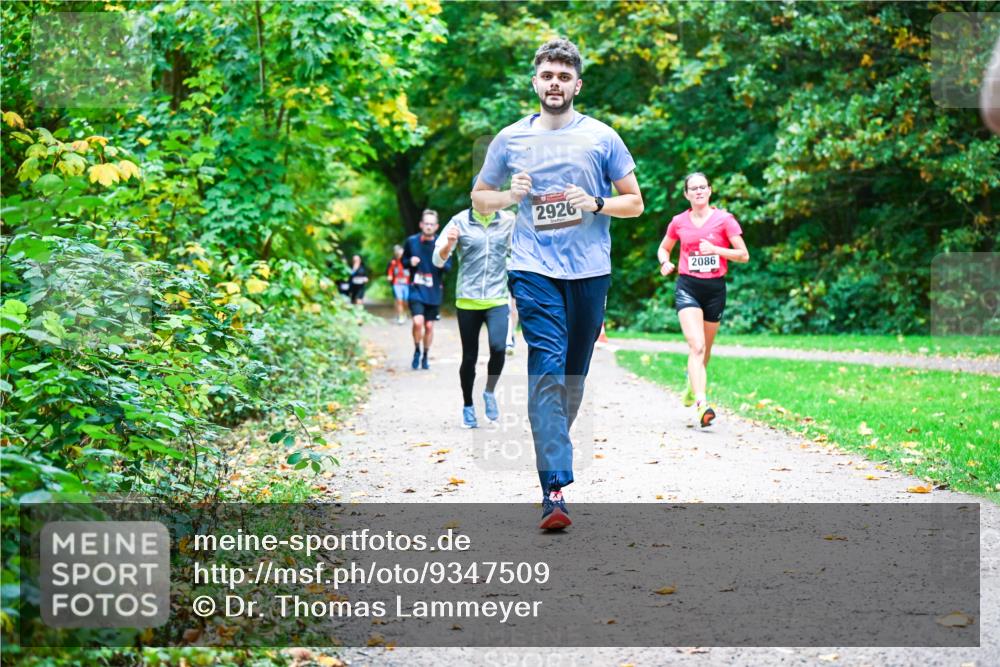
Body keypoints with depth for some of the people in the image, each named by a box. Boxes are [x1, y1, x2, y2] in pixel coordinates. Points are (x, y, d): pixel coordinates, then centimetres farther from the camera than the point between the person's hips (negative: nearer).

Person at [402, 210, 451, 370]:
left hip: (434, 291, 1)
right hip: (416, 289, -1)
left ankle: (426, 356, 27)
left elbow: (449, 266, 1)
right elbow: (404, 261, 12)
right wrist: (410, 262, -11)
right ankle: (417, 351, 6)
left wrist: (442, 264, -22)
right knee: (418, 322, -18)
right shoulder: (411, 241, -1)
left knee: (429, 326, 7)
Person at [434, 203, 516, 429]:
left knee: (498, 347, -20)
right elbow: (438, 260, -4)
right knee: (469, 357, 6)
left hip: (498, 300, 0)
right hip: (467, 301, 0)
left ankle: (490, 392, 6)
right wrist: (449, 243, -23)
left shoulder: (509, 221, 3)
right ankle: (468, 407, 25)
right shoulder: (460, 222, -2)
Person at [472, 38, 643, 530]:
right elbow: (480, 198, 19)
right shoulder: (510, 140, 8)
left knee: (574, 374, 10)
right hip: (534, 269, -1)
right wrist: (511, 195, -3)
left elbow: (634, 202, 11)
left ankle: (552, 448, 35)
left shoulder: (601, 138, 6)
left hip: (590, 271, 2)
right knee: (548, 368, -15)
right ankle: (554, 489, -23)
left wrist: (597, 204, -9)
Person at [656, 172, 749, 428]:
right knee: (696, 346, -18)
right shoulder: (678, 222, 4)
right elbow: (664, 248, 20)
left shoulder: (724, 219, -2)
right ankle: (702, 404, -28)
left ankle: (692, 383, 45)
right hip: (687, 287, -1)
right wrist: (665, 263, -2)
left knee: (705, 349, 15)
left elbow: (744, 255, -3)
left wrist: (715, 249, -17)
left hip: (715, 288, 1)